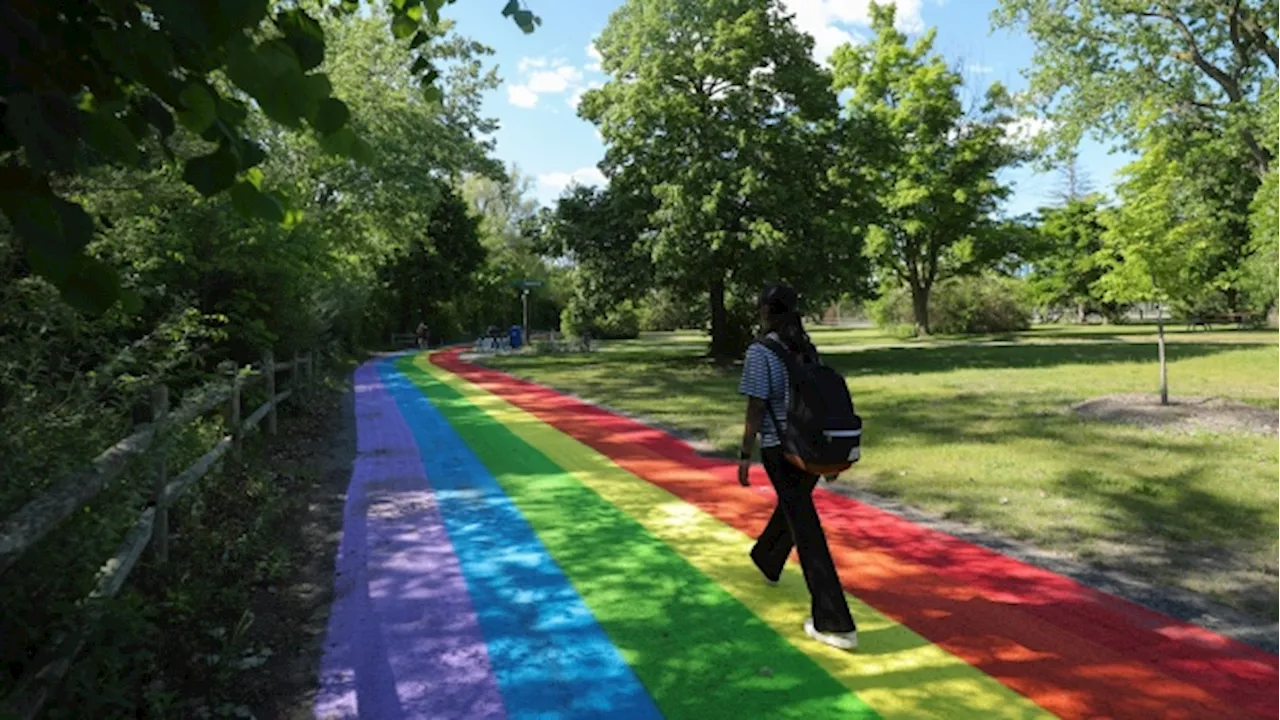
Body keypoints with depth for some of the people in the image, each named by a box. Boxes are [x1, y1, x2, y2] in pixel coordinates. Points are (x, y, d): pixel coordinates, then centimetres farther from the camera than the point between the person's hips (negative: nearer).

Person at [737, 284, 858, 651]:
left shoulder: (760, 352, -13)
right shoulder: (806, 347, 6)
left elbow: (756, 407, -16)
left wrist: (745, 455, -9)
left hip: (781, 448, -7)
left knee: (806, 528, -4)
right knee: (792, 506, 28)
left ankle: (836, 625, -3)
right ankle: (767, 562, 55)